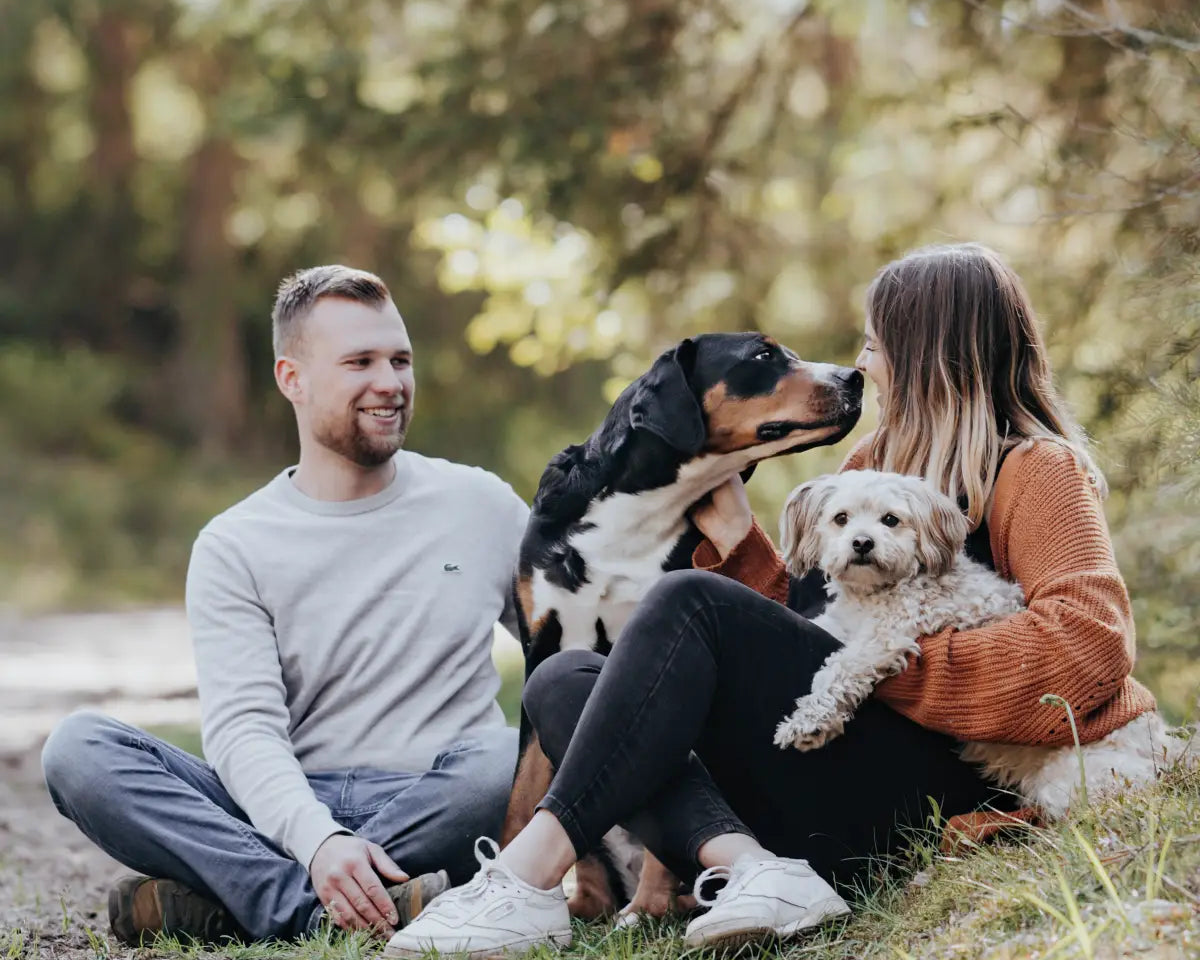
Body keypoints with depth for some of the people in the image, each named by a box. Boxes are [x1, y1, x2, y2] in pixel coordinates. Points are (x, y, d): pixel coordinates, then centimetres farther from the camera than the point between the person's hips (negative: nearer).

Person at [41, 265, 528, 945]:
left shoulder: (483, 506, 11)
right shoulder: (236, 548, 6)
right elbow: (244, 730, -7)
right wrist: (319, 842, -28)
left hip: (439, 817, 0)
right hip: (288, 821, 0)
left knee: (507, 758, -35)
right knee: (77, 749, -20)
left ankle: (221, 898, -28)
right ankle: (318, 906, -35)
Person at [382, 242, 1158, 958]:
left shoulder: (1035, 470, 3)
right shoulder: (876, 465, 25)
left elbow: (1092, 640, -15)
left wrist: (896, 662, -14)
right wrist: (737, 542, 11)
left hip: (939, 774, -8)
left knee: (695, 605, -23)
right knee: (560, 682, -5)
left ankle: (531, 876, -33)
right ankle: (748, 865, -30)